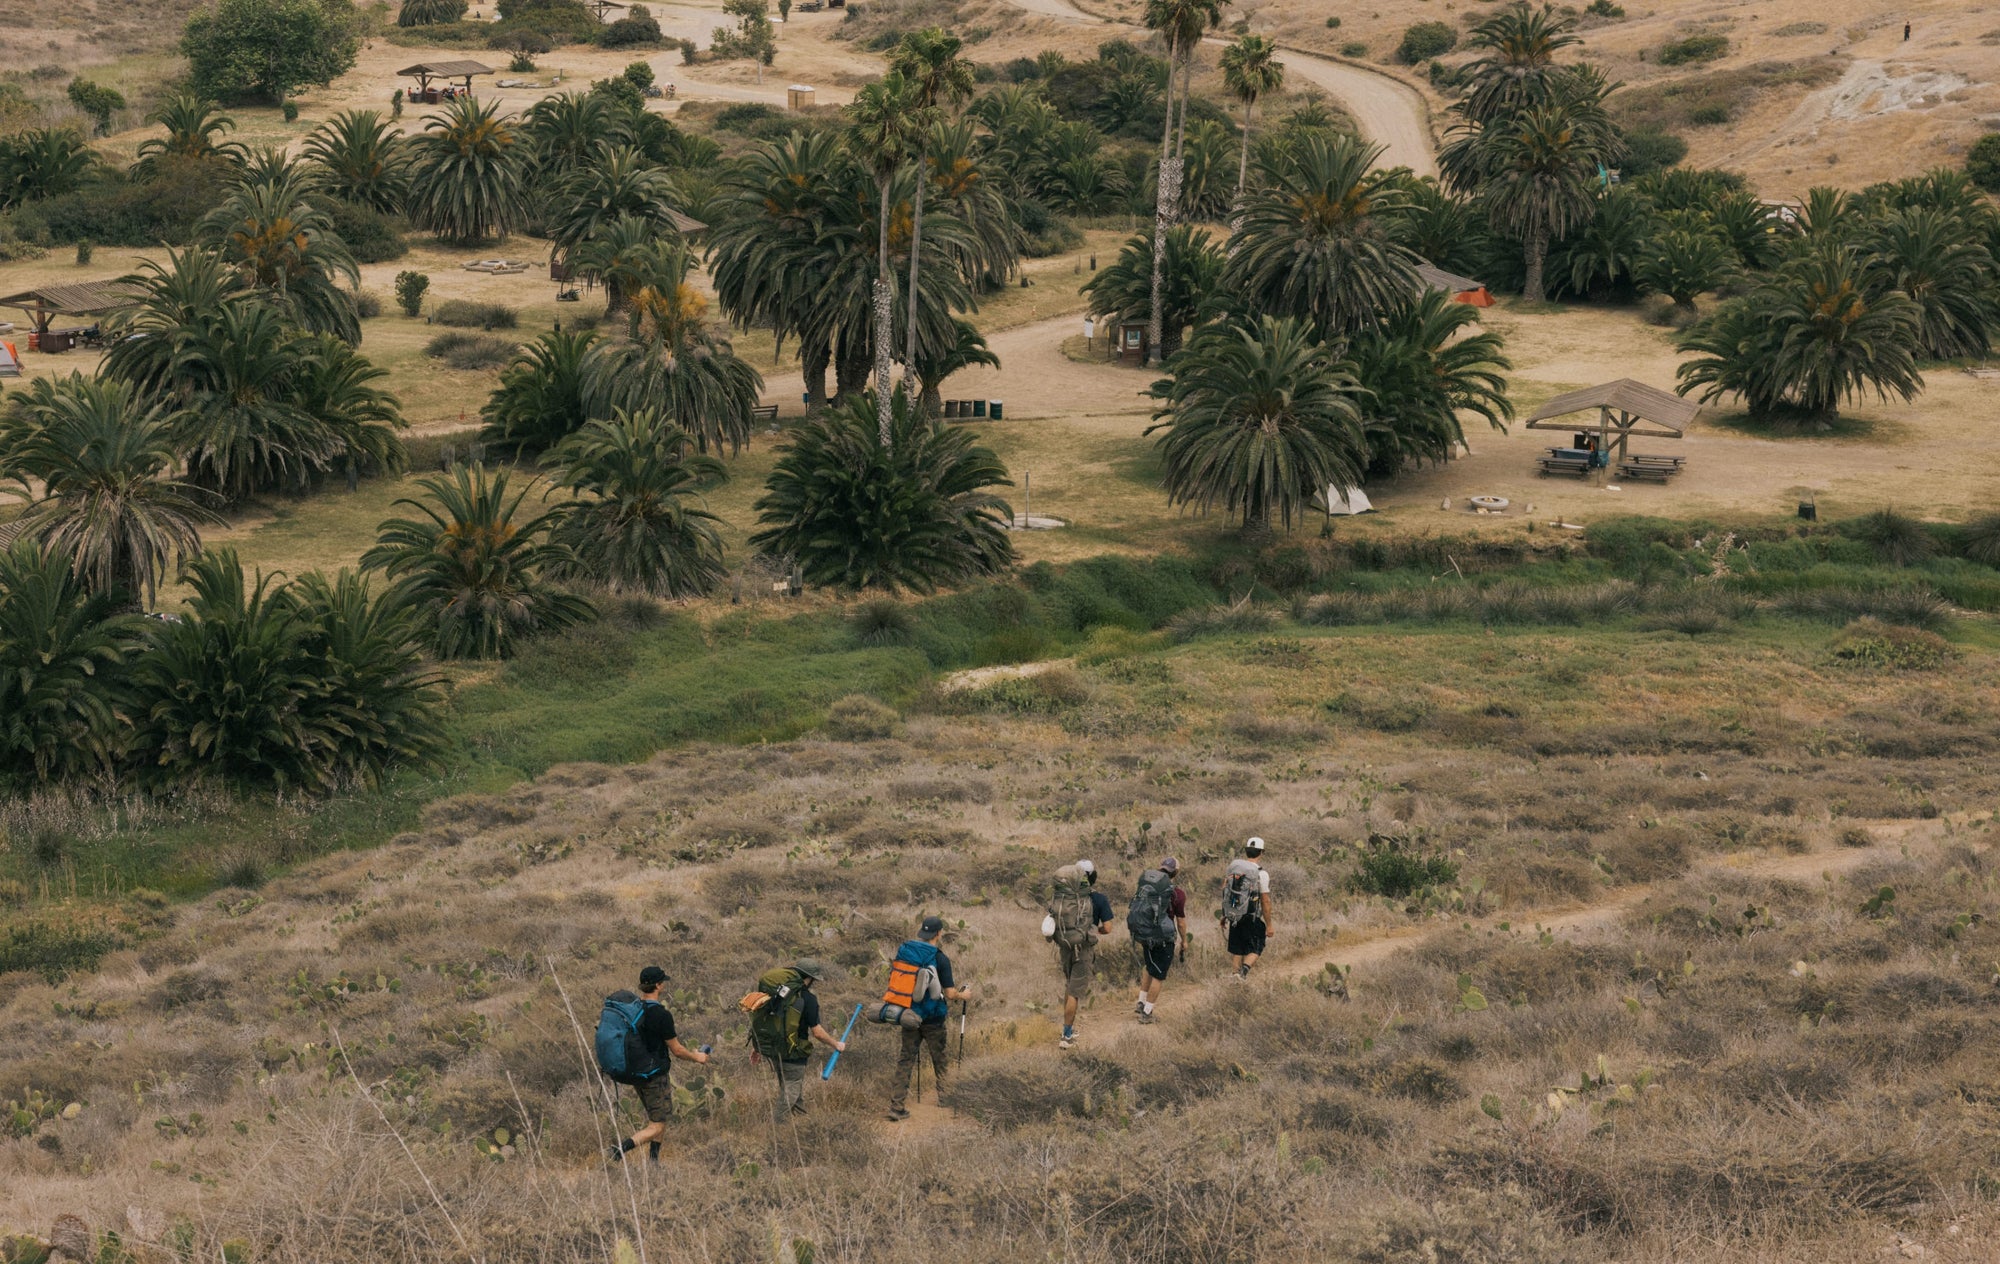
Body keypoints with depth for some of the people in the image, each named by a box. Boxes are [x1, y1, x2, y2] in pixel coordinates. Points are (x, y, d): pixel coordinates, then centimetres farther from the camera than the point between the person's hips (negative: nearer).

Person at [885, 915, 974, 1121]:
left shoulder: (903, 950, -3)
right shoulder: (940, 959, -16)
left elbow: (891, 979, 6)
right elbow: (950, 994, -14)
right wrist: (963, 995, 7)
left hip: (908, 1015, 4)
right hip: (932, 1018, -4)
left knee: (906, 1058, 8)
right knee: (939, 1060, 17)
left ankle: (896, 1105, 2)